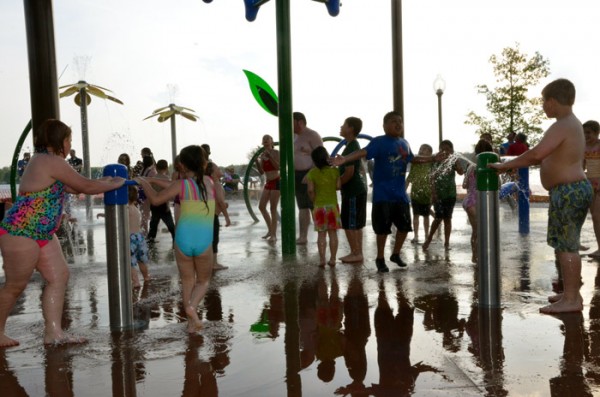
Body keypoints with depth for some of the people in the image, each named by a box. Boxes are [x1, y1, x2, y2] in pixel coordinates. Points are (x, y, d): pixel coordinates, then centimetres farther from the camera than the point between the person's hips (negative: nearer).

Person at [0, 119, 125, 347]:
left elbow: (69, 187, 21)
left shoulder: (41, 160, 15)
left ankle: (53, 332, 10)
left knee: (59, 276, 6)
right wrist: (114, 184, 1)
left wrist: (104, 182, 18)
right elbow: (86, 187, -13)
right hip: (21, 234, -10)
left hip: (42, 234, 10)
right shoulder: (53, 161, -16)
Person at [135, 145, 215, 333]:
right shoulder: (208, 181, 12)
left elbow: (156, 199, -2)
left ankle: (191, 322, 14)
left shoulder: (182, 184, 1)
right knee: (203, 281, 19)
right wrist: (153, 179, 25)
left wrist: (144, 182, 14)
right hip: (204, 240, 1)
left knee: (187, 281, 18)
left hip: (183, 238, -1)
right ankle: (192, 307, -8)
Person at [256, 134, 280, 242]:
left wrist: (269, 156, -21)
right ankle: (270, 230, 20)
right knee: (261, 206, 5)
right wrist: (257, 161, -2)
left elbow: (278, 167, -19)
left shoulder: (275, 152, -6)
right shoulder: (262, 155, 11)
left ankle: (274, 235, -3)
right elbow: (261, 172, 11)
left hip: (277, 182, -7)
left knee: (273, 208, -8)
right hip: (268, 183, 7)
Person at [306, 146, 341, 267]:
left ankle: (322, 259, 5)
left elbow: (310, 190, -9)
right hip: (332, 205, 0)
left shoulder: (312, 173, -5)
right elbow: (338, 186, -6)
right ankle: (332, 259, 9)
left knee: (322, 234, 5)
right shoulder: (334, 171, -5)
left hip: (319, 206, 0)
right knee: (333, 233, 7)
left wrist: (314, 201, 6)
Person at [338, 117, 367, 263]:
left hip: (353, 192, -10)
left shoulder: (351, 147, -17)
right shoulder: (354, 145, 14)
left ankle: (356, 253, 2)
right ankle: (357, 253, 19)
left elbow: (349, 173, -22)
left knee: (349, 225, -4)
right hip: (357, 190, 10)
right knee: (356, 225, 13)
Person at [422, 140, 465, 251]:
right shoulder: (436, 161, 0)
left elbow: (461, 172, -16)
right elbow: (433, 178, -3)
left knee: (447, 218, 6)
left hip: (450, 194, 1)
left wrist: (455, 161, -26)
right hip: (438, 194, -1)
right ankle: (429, 239, 14)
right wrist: (433, 193, -9)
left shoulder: (453, 160, 0)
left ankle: (447, 242, 14)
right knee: (438, 218, -3)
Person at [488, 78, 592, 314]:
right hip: (573, 191, 10)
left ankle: (571, 299, 1)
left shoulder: (562, 126, -17)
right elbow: (547, 157, 23)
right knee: (566, 245, 16)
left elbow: (537, 154, -30)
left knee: (566, 246, -5)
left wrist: (506, 165, -19)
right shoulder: (572, 124, 16)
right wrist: (514, 164, 18)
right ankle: (571, 293, 25)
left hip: (569, 192, -10)